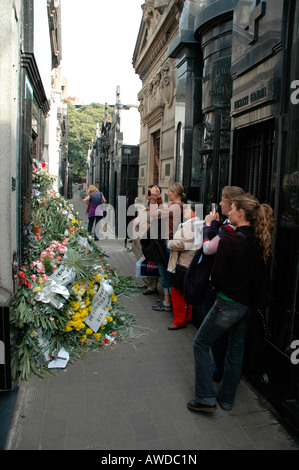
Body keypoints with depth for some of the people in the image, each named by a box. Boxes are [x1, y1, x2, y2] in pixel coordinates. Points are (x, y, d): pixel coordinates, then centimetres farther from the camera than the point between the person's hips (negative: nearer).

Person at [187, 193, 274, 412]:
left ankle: (206, 398, 14)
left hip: (228, 304, -7)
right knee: (236, 349, 20)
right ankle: (227, 398, 34)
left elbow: (217, 277, -17)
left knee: (201, 344, 11)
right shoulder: (262, 242, -1)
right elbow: (263, 275, 8)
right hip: (249, 304, 7)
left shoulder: (229, 241, -22)